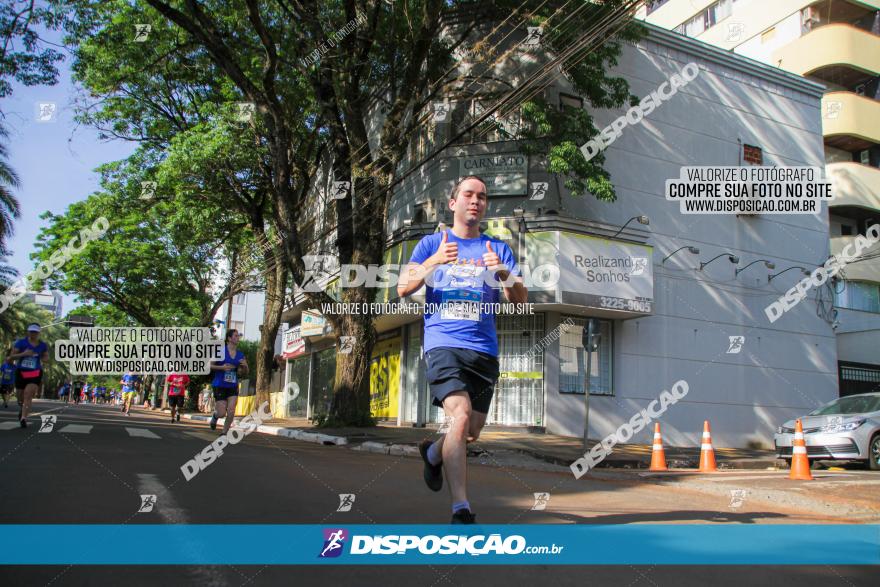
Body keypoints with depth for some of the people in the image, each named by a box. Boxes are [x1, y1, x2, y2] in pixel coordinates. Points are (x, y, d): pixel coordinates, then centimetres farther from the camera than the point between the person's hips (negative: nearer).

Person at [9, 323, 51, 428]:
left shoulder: (43, 345, 3)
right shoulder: (21, 342, -3)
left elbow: (46, 357, 19)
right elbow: (12, 356, -4)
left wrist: (43, 359, -5)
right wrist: (23, 354, -21)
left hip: (35, 373, -1)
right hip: (21, 372, 1)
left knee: (28, 396, -17)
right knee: (20, 396, 14)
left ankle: (23, 418, -20)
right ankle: (22, 409, 47)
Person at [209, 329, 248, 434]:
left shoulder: (240, 354, 6)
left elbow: (245, 372, 14)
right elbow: (209, 366, -5)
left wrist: (245, 366, -8)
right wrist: (222, 367, -19)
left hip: (233, 387, 4)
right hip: (220, 386, -4)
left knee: (231, 412, -8)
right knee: (221, 413, -2)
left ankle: (224, 433, 8)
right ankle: (215, 416, 34)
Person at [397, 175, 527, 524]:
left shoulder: (499, 249, 15)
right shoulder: (432, 243, 11)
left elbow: (521, 300, 6)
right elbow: (403, 289, 1)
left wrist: (503, 273, -14)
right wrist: (434, 262, -15)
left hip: (485, 351, 3)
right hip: (443, 344, -3)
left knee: (471, 434, 8)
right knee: (460, 417, -23)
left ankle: (433, 454, 41)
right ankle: (461, 511, -17)